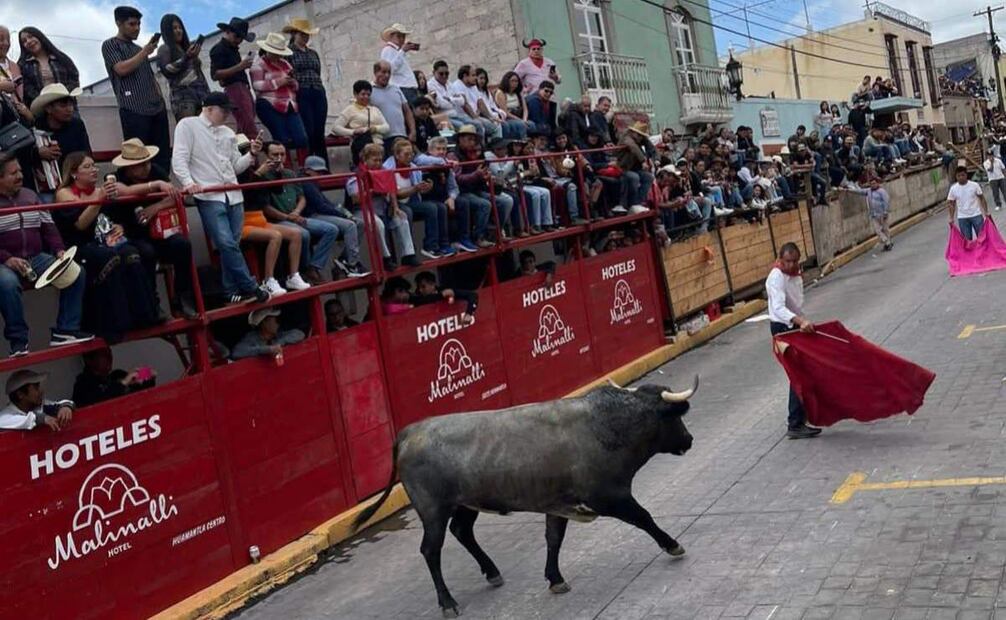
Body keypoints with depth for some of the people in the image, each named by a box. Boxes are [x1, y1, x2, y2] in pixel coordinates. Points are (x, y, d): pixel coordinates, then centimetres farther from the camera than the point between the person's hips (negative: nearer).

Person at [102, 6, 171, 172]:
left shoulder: (139, 49, 27)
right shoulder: (110, 45, 7)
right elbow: (121, 69, -10)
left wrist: (161, 100, 13)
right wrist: (145, 52, -6)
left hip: (157, 109, 6)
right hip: (134, 110, -6)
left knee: (163, 157, -1)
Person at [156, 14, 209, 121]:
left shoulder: (187, 47, 24)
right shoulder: (164, 49, 5)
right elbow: (166, 71, -8)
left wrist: (207, 92, 16)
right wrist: (186, 58, -16)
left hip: (200, 92, 6)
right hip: (182, 95, -6)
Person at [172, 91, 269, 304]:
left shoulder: (228, 133, 20)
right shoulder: (188, 126, 2)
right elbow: (179, 160, -7)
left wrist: (252, 154, 5)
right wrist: (188, 182, -24)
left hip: (234, 196, 6)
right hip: (209, 197, -6)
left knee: (231, 245, 5)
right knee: (227, 244, -14)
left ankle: (232, 291, 11)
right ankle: (249, 288, -9)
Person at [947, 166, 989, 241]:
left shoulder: (974, 185, -7)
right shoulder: (953, 189, -4)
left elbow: (982, 199, 0)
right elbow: (952, 205, 3)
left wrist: (986, 212, -5)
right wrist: (951, 218, -2)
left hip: (976, 215, -1)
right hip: (962, 218, 1)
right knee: (967, 239, 6)